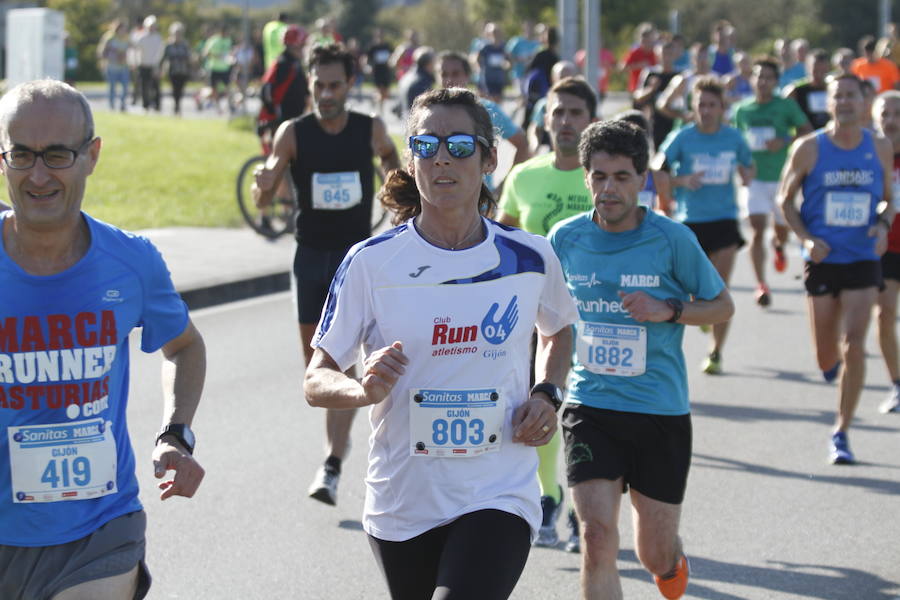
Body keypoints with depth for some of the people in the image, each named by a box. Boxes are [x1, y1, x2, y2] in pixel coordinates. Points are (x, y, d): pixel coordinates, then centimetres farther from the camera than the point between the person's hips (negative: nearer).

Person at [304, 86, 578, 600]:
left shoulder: (529, 258, 0)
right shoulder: (371, 263, -6)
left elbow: (559, 331, 21)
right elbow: (316, 381, -3)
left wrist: (548, 395, 2)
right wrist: (363, 389, -25)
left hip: (499, 498, -1)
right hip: (403, 504, 1)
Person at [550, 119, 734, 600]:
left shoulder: (672, 239, -8)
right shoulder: (566, 238, -1)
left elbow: (723, 305, 2)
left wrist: (669, 310, -15)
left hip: (661, 412, -1)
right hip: (590, 408, 1)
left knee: (655, 555, 11)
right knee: (597, 537, -17)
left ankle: (673, 560, 49)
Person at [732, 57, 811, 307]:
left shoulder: (786, 106, -3)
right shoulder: (742, 110, 5)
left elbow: (806, 131, -4)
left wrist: (785, 141, -19)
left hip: (782, 178, 0)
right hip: (754, 178, 0)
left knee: (782, 227, 14)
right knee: (758, 228, -14)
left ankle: (779, 245, 53)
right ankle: (761, 284, -12)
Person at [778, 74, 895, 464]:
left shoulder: (880, 148, 2)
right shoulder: (809, 148, -3)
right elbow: (786, 199, 5)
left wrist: (883, 224, -7)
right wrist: (805, 237, -10)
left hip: (863, 260, 0)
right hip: (822, 260, 0)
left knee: (853, 347, -11)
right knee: (826, 355, 5)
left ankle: (841, 434, 0)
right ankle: (833, 360, 44)